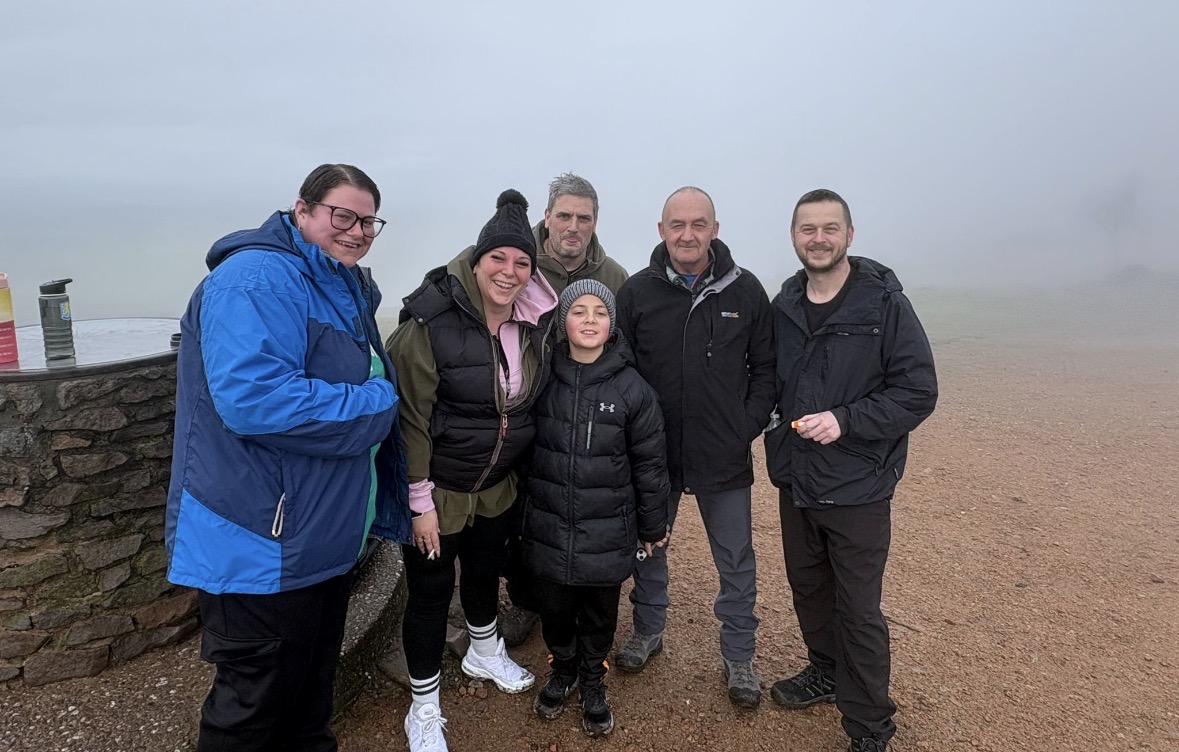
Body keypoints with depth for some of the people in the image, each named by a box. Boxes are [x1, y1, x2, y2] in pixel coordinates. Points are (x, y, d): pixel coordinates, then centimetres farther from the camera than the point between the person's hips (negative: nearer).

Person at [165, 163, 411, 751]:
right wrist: (374, 405, -22)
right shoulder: (257, 279, -20)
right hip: (263, 547, -9)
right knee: (255, 703, 10)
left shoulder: (348, 290, 11)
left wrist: (379, 398, 3)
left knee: (313, 681, 27)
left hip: (328, 538, 10)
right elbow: (253, 399, -33)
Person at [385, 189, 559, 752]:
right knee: (430, 592, 8)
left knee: (486, 571, 25)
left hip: (497, 487, 6)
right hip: (437, 489, -5)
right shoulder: (432, 323, -22)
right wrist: (420, 502, -16)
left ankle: (484, 653, 53)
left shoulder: (536, 322, -4)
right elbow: (409, 417, -19)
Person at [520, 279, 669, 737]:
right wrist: (518, 518, 10)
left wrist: (653, 526, 3)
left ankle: (592, 682, 42)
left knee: (599, 614, 15)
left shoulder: (632, 388, -9)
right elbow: (522, 450, 6)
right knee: (553, 608, 16)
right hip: (547, 528, 2)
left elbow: (649, 463, -2)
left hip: (607, 533, -1)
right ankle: (562, 671, 45)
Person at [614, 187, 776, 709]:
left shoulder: (745, 291, -4)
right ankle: (648, 631, 42)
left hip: (725, 456, 0)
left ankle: (739, 656, 32)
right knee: (647, 544, 18)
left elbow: (766, 367, 2)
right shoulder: (636, 292, -4)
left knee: (736, 561, 12)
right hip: (652, 452, 1)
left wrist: (749, 425, -7)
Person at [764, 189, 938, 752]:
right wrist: (775, 426, 2)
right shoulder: (783, 307, 4)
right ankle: (826, 673, 45)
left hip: (858, 488, -5)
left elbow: (919, 392, -13)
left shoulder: (884, 304, -12)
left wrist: (845, 420, -22)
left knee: (858, 611, 4)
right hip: (795, 483, 5)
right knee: (807, 588, 21)